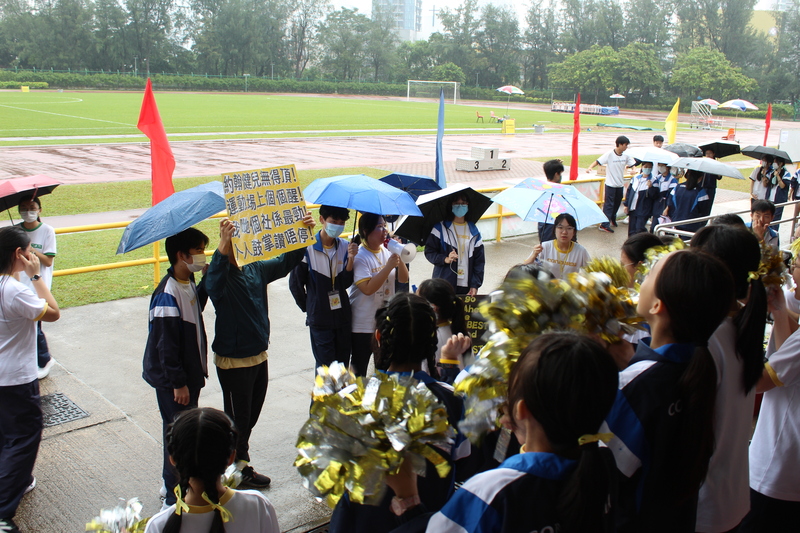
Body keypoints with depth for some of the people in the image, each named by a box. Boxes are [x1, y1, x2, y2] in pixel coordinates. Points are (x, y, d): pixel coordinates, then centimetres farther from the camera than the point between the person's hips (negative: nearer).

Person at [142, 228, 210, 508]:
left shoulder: (188, 283, 2)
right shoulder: (167, 295, -25)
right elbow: (166, 345, -23)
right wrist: (178, 383, -19)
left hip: (190, 373, 9)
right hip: (173, 380, -9)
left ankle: (180, 481, 37)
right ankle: (174, 495, 16)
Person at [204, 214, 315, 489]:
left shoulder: (256, 269, 1)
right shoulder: (222, 276, -21)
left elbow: (286, 262, 10)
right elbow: (212, 282, -44)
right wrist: (223, 246, -61)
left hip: (259, 356, 7)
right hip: (233, 360, -7)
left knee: (251, 415, 21)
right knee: (238, 417, 9)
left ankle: (237, 459, 40)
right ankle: (239, 469, 27)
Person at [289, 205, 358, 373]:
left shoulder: (344, 247, 0)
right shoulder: (307, 248, -12)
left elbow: (346, 283, -5)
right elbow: (295, 283, -2)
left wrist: (350, 259, -18)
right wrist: (309, 308, 5)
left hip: (342, 317, 4)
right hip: (320, 320, -4)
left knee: (343, 366, 12)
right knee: (325, 367, 2)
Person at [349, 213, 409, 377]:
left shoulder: (387, 251, 4)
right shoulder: (360, 257, -16)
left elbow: (404, 279, 3)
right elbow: (367, 288, -26)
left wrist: (399, 259, -14)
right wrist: (389, 266, -27)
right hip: (363, 325, -6)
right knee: (359, 369, 7)